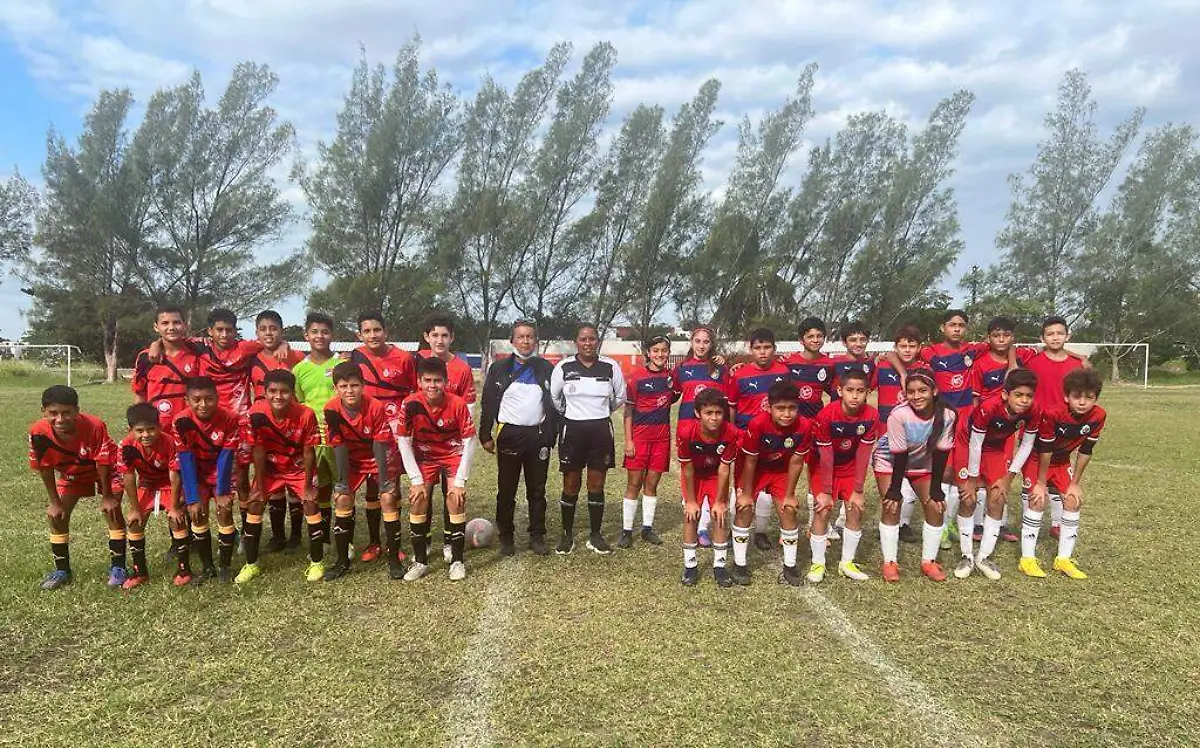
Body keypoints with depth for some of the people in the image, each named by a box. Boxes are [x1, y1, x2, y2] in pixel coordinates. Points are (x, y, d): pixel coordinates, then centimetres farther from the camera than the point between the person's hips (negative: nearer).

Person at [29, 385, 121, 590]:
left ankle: (117, 568, -3)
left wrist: (107, 497, -17)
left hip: (106, 469, -4)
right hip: (70, 473, 4)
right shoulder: (38, 432, -31)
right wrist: (55, 502, -8)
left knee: (112, 511, -14)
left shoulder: (94, 426, -40)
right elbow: (45, 468, -15)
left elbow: (102, 463, -27)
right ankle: (62, 571, 14)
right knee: (57, 515, -2)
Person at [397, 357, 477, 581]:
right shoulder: (410, 404, -22)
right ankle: (420, 561, 3)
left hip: (454, 455, -1)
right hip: (425, 457, 1)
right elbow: (404, 441, -13)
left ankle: (457, 561, -2)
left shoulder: (457, 404, -24)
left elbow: (469, 441, -16)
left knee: (456, 499, -17)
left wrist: (460, 481, -17)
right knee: (417, 500, -13)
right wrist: (416, 480, -15)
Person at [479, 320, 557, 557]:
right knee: (506, 491, 4)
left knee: (537, 490, 8)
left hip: (538, 436, 1)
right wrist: (485, 435, -2)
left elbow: (555, 402, 8)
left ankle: (537, 537, 17)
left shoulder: (546, 369, 6)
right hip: (509, 435, -1)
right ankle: (506, 537, 16)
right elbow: (488, 404, 3)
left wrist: (552, 435, 3)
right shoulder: (499, 369, 3)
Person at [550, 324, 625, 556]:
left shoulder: (611, 367, -2)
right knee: (571, 486, 6)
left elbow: (619, 398, 13)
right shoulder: (564, 367, -5)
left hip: (601, 430, 1)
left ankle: (595, 535, 18)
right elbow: (553, 397, 9)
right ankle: (567, 535, 18)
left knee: (597, 485, 7)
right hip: (572, 430, -1)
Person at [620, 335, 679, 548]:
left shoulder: (671, 377, 5)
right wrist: (628, 440, -9)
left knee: (652, 484, 10)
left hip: (662, 436, 3)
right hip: (639, 435, -3)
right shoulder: (636, 376, -6)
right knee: (634, 484, 1)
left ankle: (647, 528, 20)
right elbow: (628, 410, -4)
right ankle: (626, 530, 8)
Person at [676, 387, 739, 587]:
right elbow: (687, 469, -23)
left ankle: (719, 565, 9)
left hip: (716, 475, 1)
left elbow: (724, 469, -20)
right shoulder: (686, 432, -35)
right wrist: (691, 501, -14)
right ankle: (690, 565, 8)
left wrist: (720, 501, -13)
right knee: (691, 516, -6)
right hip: (693, 475, -1)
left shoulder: (730, 433, -31)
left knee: (720, 515, -5)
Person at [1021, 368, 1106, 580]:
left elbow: (1085, 451, -9)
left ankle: (1064, 559, 8)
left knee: (1073, 501, -3)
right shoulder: (1053, 414, -35)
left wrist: (1075, 483, -5)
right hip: (1037, 458, -5)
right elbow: (1045, 451, -25)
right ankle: (1027, 559, -8)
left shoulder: (1098, 416, -19)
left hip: (1062, 460, 5)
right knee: (1038, 501, -15)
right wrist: (1041, 482, -17)